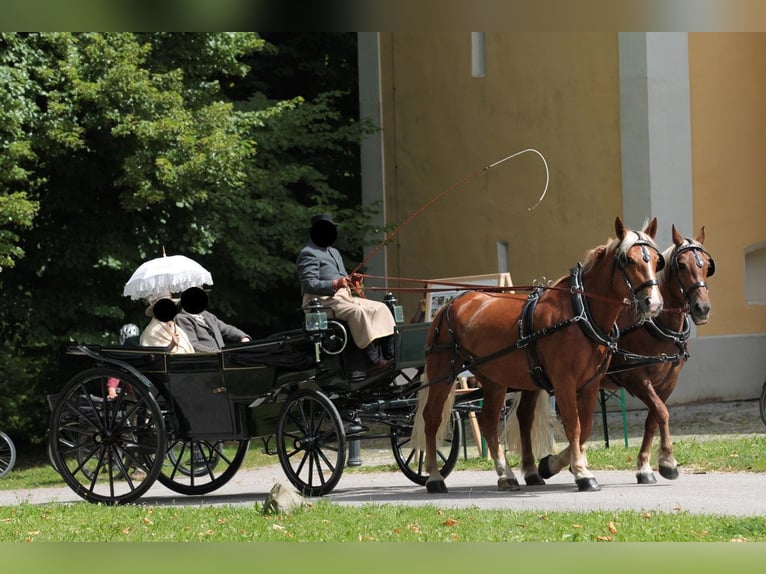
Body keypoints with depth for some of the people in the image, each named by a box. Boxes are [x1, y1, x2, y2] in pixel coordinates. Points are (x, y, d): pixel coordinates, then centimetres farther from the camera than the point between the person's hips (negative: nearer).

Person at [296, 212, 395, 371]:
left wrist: (350, 280, 7)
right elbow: (308, 284, -15)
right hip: (322, 300, -10)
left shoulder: (334, 252, 27)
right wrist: (335, 284, -27)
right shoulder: (308, 254, -4)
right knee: (357, 311, -34)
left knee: (381, 308, -6)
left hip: (344, 297, 10)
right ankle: (374, 359, -39)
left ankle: (390, 354, -17)